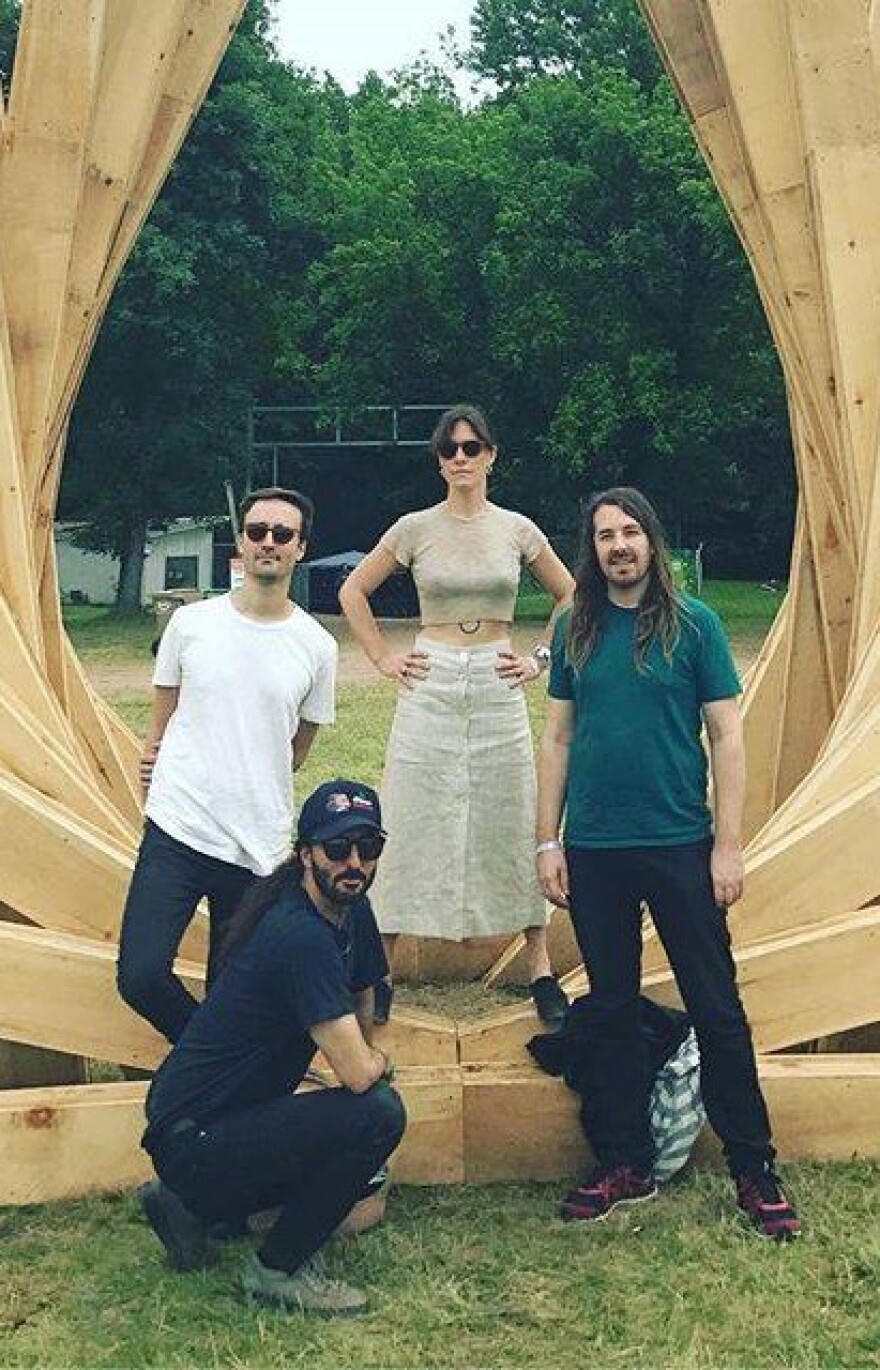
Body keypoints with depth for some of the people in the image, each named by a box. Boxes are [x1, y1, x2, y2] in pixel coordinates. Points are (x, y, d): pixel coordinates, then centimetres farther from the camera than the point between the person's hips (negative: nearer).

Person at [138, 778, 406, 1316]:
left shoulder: (352, 910, 4)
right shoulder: (300, 935, -25)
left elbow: (361, 996, 22)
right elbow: (357, 1073, -26)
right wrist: (381, 1063, -5)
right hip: (190, 1139, -10)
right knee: (379, 1113, -23)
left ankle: (191, 1205, 18)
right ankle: (278, 1270, -4)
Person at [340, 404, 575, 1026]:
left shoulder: (518, 529, 4)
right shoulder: (415, 528, 2)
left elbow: (572, 597, 16)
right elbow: (353, 591, 11)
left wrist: (542, 658, 7)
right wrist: (384, 657, 4)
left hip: (499, 687, 1)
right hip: (431, 686, -1)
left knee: (512, 824, 5)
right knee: (414, 827, 1)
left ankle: (542, 972, 14)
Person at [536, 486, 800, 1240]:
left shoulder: (693, 623, -2)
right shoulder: (576, 629, 5)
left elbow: (726, 736, -2)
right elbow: (559, 737, 8)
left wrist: (728, 844, -7)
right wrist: (548, 841, 4)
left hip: (679, 845, -2)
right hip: (594, 850, 3)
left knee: (716, 1007, 3)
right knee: (613, 1007, 12)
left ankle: (754, 1169, 17)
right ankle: (624, 1164, 25)